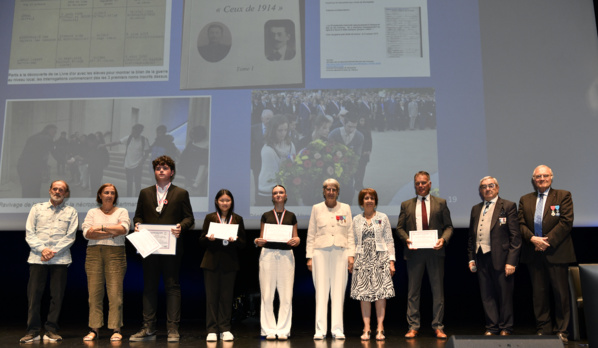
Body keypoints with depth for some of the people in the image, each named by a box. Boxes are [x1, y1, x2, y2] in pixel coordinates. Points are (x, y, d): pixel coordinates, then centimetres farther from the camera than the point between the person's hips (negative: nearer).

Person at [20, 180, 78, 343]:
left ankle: (51, 331, 8)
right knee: (33, 294, -3)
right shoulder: (37, 208, 14)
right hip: (37, 258, 1)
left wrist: (54, 252, -10)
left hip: (60, 259, -1)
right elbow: (29, 233, 6)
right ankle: (33, 331, 5)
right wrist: (42, 249, -9)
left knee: (57, 296, -1)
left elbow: (70, 237, 2)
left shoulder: (71, 212, 11)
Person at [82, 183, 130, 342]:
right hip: (94, 253, 2)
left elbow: (124, 228, -7)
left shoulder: (121, 211, 12)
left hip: (115, 253, -2)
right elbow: (87, 233, 0)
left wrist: (101, 227, -6)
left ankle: (116, 330, -1)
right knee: (94, 292, -1)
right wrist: (111, 233, -8)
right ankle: (94, 329, 5)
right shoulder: (92, 212, 16)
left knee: (115, 292, -6)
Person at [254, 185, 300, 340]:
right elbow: (261, 238, 11)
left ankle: (283, 330, 6)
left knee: (286, 295, -3)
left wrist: (295, 241, -10)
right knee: (267, 295, -3)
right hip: (268, 254, 0)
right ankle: (269, 330, 6)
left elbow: (296, 238, 12)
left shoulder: (291, 216, 13)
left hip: (286, 255, 1)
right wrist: (258, 241, -11)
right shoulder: (266, 216, 11)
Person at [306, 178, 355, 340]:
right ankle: (320, 330, 4)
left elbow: (350, 233, 9)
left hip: (340, 252, 1)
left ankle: (337, 329, 8)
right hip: (321, 252, -1)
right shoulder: (316, 208, 9)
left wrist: (351, 255, 1)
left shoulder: (345, 208, 11)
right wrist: (309, 257, 3)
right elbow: (311, 234, 9)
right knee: (321, 291, -2)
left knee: (338, 291, 1)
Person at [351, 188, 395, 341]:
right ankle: (366, 328, 7)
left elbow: (389, 240, 5)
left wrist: (391, 261, -1)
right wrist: (351, 260, 5)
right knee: (364, 294, 0)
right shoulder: (356, 220, 10)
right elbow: (353, 241, 12)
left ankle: (380, 328, 3)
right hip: (362, 260, 1)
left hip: (380, 258, -1)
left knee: (381, 294, -4)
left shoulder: (383, 218, 7)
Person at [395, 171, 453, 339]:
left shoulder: (440, 203, 9)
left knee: (438, 290, 4)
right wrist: (406, 239, -10)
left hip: (435, 251, 0)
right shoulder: (406, 205, 11)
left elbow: (448, 226, 7)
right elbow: (399, 228, 9)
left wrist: (443, 239, -12)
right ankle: (413, 326, 13)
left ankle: (438, 327, 15)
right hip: (414, 252, 1)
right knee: (413, 291, 5)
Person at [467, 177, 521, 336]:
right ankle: (492, 327, 20)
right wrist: (471, 258, 10)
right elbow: (471, 236, 18)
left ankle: (505, 328, 18)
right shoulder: (476, 209, 15)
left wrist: (511, 261, -13)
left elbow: (515, 236, -6)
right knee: (487, 295, 9)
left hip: (500, 258, -5)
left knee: (504, 295, 5)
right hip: (481, 258, 5)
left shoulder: (508, 206, -1)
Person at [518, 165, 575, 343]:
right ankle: (543, 330, 15)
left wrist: (547, 241, -13)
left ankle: (561, 331, 11)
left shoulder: (563, 196, 3)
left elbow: (566, 222, -6)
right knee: (539, 294, 7)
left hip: (556, 253, -3)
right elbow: (521, 224, 8)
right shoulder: (525, 200, 13)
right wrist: (532, 238, -11)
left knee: (561, 293, 2)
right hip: (534, 253, 3)